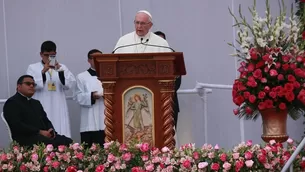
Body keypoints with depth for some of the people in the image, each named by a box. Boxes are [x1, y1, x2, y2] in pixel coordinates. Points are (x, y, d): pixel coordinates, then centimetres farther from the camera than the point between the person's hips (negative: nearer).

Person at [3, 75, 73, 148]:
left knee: (68, 141, -19)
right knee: (54, 143, -34)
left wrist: (51, 130, 0)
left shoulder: (36, 103, 30)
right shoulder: (12, 103, 2)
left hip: (45, 135, 8)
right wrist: (39, 132, -16)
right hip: (27, 138, -8)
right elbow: (17, 125, -12)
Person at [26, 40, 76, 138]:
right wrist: (43, 71, -18)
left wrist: (60, 71, -14)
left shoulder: (62, 67, 14)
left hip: (59, 110, 2)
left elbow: (71, 84, 1)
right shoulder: (33, 68, 7)